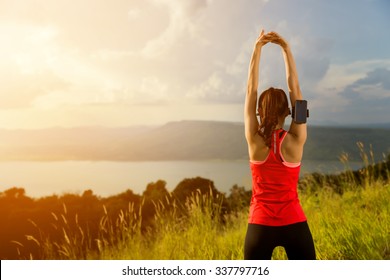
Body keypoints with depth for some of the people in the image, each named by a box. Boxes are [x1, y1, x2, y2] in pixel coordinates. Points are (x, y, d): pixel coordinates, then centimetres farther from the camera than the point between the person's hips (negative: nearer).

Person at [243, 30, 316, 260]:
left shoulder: (255, 140, -7)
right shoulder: (295, 141, -8)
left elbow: (251, 90, -2)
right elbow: (294, 88, -3)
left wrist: (258, 49, 0)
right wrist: (286, 49, -2)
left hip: (261, 226, 0)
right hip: (294, 225, 0)